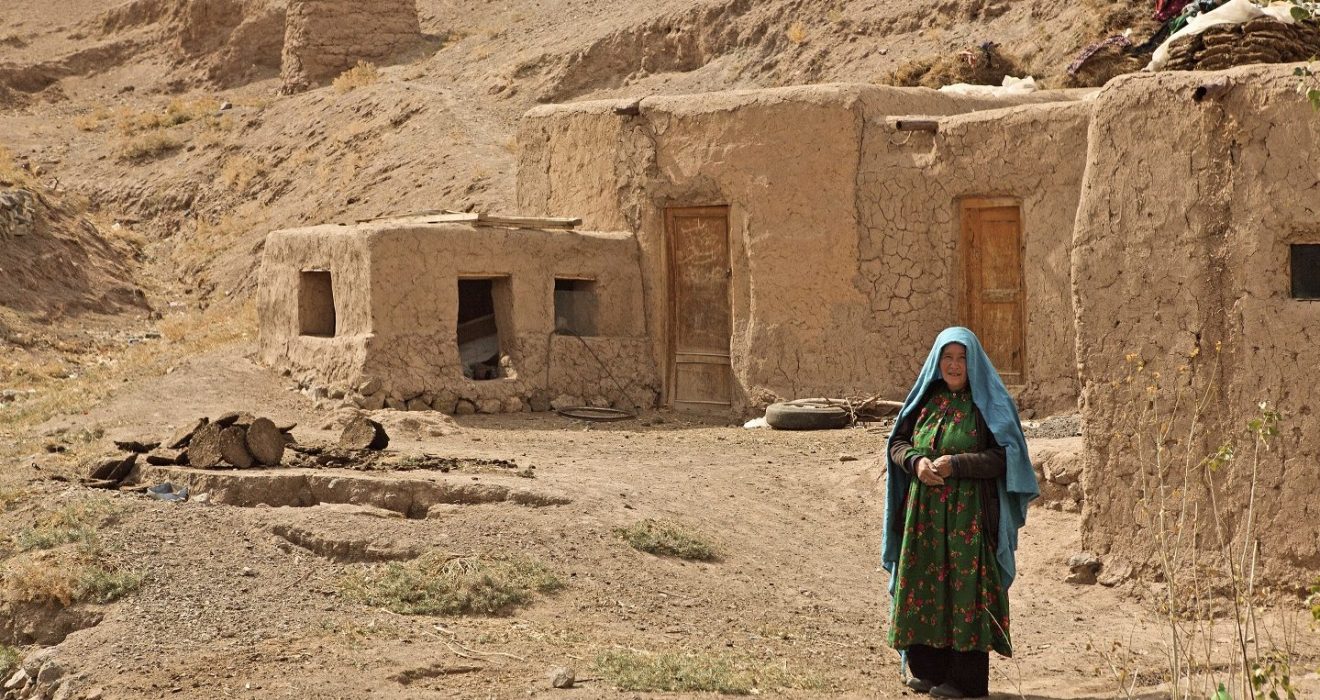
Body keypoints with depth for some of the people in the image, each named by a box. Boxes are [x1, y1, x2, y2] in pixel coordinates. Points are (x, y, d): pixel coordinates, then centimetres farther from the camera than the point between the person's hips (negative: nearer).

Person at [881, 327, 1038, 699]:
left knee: (965, 586, -4)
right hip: (923, 512, 5)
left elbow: (1003, 456, -10)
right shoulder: (926, 399, 10)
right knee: (925, 584, 6)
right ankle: (928, 667, 17)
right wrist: (916, 461, -10)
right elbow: (897, 444, 12)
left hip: (969, 514, -5)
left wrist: (955, 464, -20)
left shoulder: (989, 403, -3)